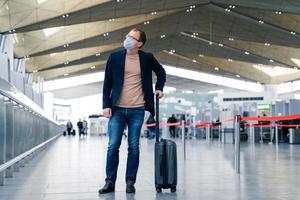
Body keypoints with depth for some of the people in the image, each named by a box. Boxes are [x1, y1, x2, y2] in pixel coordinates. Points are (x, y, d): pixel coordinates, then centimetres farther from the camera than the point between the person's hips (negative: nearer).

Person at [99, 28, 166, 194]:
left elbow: (161, 72, 23)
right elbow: (107, 84, 4)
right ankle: (110, 182, 7)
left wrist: (159, 88, 9)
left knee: (133, 147, 3)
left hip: (137, 110, 0)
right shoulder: (115, 57, 2)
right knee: (113, 146, -2)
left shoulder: (147, 58, 3)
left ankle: (130, 182, 13)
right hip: (117, 109, 0)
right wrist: (106, 105, -3)